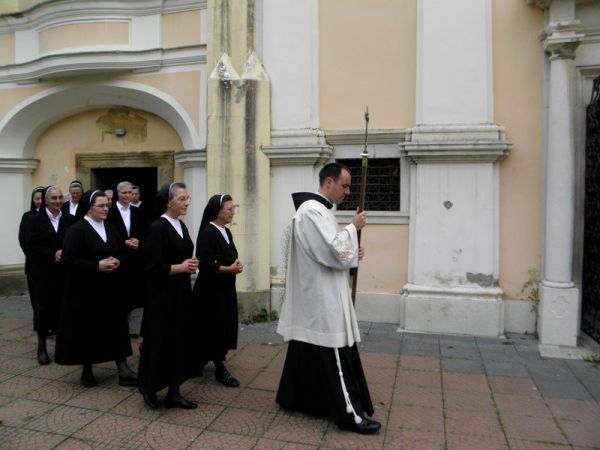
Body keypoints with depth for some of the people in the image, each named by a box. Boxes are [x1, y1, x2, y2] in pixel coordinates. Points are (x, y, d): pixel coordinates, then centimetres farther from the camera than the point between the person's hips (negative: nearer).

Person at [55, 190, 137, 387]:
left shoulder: (110, 228, 8)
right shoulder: (77, 229, -11)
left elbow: (123, 252, 15)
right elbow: (68, 260, -17)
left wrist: (117, 262, -7)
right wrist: (97, 265, -22)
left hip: (109, 288, 5)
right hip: (85, 290, -5)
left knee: (116, 328, 3)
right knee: (87, 330, 7)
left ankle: (123, 369, 7)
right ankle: (87, 370, 25)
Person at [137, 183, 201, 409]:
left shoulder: (181, 226, 10)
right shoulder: (157, 228, -15)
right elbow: (153, 267, -20)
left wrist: (191, 265, -1)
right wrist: (180, 267, -18)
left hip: (181, 292, 8)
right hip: (162, 295, -8)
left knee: (180, 341, 10)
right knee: (160, 342, 5)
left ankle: (173, 392, 22)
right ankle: (149, 388, 27)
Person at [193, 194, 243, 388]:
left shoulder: (226, 232, 9)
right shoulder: (207, 233, -17)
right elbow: (204, 264, -22)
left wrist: (236, 264, -3)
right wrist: (229, 269, -21)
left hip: (225, 288, 9)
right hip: (210, 290, -9)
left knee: (224, 327, 15)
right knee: (214, 328, 2)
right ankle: (220, 369, 12)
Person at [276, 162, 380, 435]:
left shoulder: (318, 209, 14)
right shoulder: (312, 211, -19)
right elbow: (334, 252, -25)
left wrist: (352, 254, 5)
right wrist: (353, 227, -11)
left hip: (316, 296, 11)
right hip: (321, 299, -11)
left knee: (308, 351, 19)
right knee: (334, 357, -2)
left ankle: (292, 397, 31)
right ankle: (349, 413, 8)